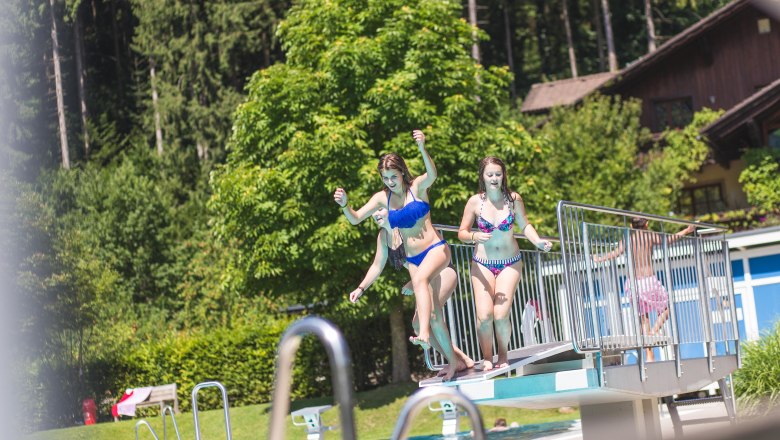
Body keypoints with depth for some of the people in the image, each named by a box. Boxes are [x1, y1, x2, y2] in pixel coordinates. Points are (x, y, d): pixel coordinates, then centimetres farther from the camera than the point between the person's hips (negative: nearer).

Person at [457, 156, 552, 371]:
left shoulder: (513, 199, -6)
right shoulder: (475, 202, -8)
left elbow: (524, 225, 8)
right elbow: (462, 232, -1)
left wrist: (537, 241, -10)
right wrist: (475, 236, -22)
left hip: (510, 264, 0)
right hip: (483, 264, 0)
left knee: (501, 314, -13)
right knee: (484, 315, -14)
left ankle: (503, 356, 13)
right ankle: (487, 358, 9)